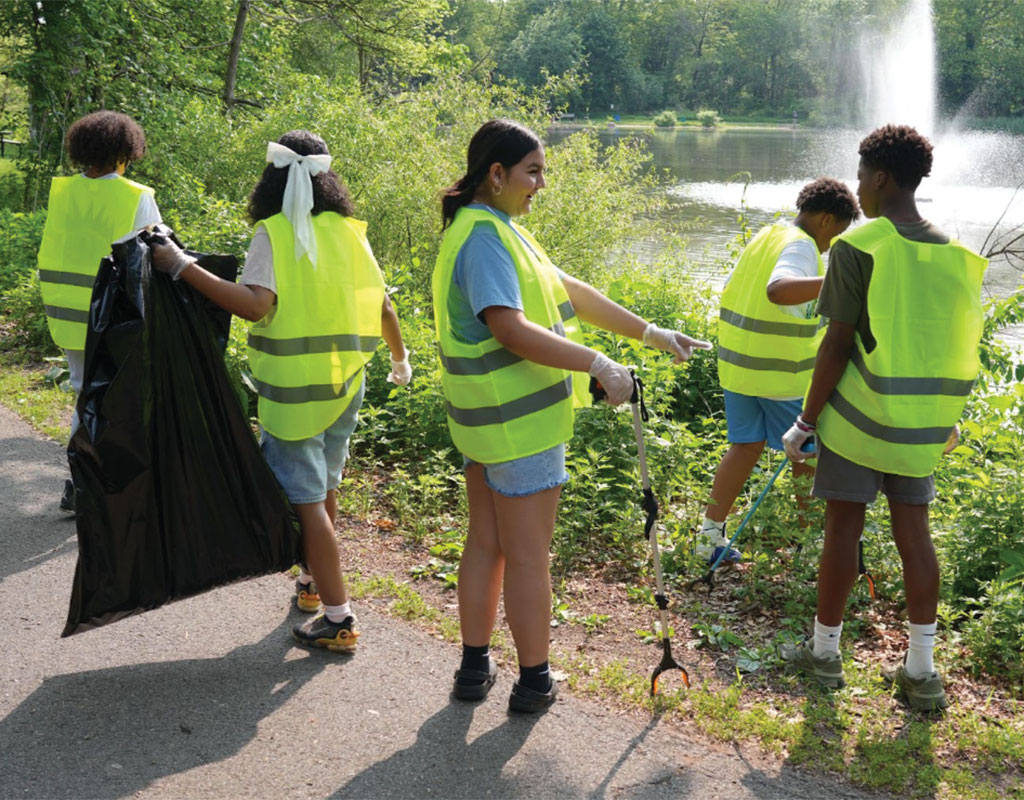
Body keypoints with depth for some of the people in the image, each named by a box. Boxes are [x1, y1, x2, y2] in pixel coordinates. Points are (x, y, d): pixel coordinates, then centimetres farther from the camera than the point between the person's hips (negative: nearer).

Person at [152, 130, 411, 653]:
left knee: (306, 500, 0)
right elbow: (382, 306, 8)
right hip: (345, 383, 6)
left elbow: (256, 304, -24)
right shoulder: (350, 232, 5)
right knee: (323, 489, 21)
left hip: (293, 388, -6)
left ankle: (337, 618, 0)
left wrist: (184, 268, -22)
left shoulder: (273, 233, -10)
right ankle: (312, 581, 39)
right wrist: (400, 360, 25)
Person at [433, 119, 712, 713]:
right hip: (521, 419, -10)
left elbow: (571, 292, 15)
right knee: (528, 554, 1)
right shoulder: (484, 235, -18)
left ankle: (476, 667, 27)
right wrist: (599, 364, -26)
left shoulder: (498, 228, 14)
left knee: (486, 542, 16)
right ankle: (535, 681, 13)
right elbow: (512, 330, -28)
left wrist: (651, 333, 13)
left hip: (492, 419, 10)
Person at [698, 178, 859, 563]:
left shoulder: (765, 236, 12)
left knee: (746, 445, 15)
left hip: (737, 362, 8)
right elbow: (778, 290, -38)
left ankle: (711, 534, 14)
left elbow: (731, 291, 21)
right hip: (780, 373, -8)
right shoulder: (801, 246, -16)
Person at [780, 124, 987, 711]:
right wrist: (948, 421, 21)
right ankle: (921, 673, 14)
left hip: (858, 417, -5)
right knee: (914, 533, 10)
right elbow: (957, 344, 10)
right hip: (921, 423, 5)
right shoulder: (953, 253, 5)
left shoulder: (856, 247, -12)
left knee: (843, 530, 7)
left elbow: (837, 345, -13)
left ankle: (825, 653, 21)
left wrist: (805, 422, -5)